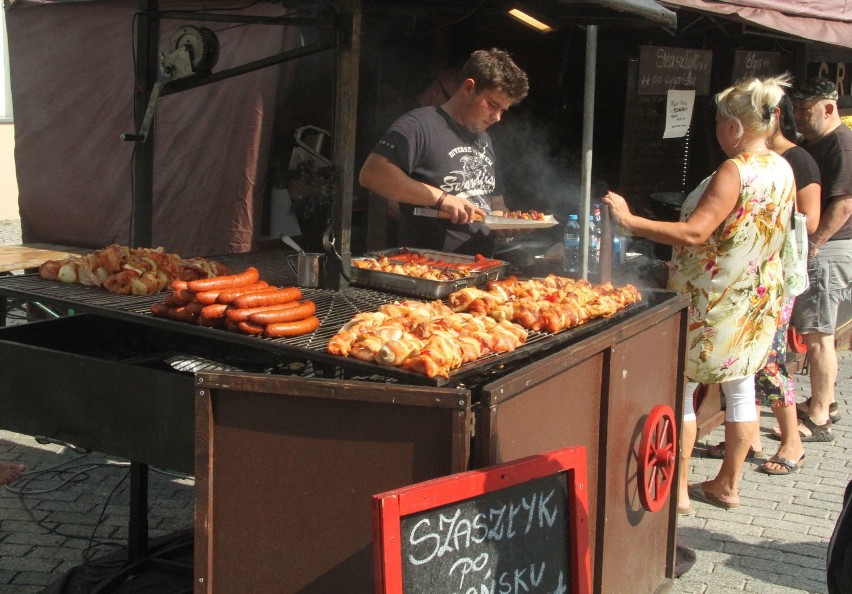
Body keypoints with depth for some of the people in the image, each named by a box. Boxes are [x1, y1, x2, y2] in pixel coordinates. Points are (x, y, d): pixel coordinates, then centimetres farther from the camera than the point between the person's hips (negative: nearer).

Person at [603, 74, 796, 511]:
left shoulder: (734, 172, -22)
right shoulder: (783, 170, 5)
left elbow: (694, 233, -30)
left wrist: (629, 221, -28)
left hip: (714, 302, -8)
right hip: (759, 297, 9)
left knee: (680, 388, 3)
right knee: (740, 388, 14)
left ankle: (677, 490, 10)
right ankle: (727, 486, 25)